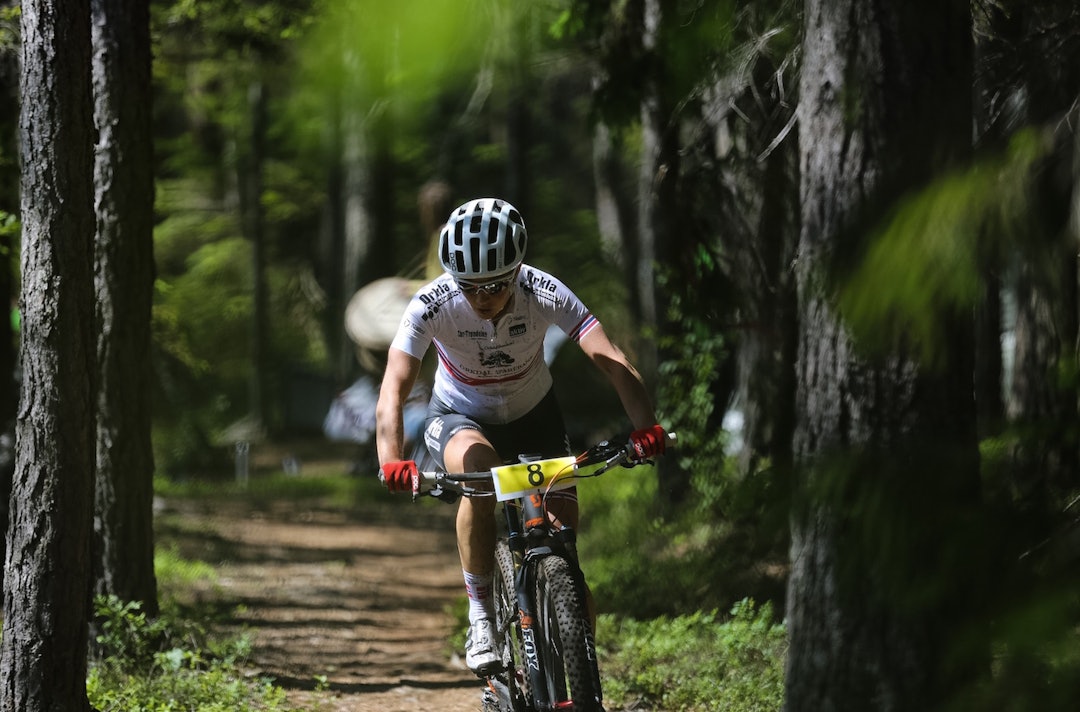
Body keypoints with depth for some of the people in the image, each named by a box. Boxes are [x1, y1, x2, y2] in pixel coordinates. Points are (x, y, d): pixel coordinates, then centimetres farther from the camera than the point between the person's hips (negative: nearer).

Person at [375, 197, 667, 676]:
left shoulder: (545, 295, -28)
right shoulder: (431, 306, -30)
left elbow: (613, 363, -36)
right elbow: (393, 391, -37)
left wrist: (645, 426, -53)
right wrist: (391, 461, -55)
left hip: (533, 416, 2)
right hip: (459, 418, -2)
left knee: (563, 528, -13)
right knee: (479, 468, -35)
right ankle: (481, 618, -24)